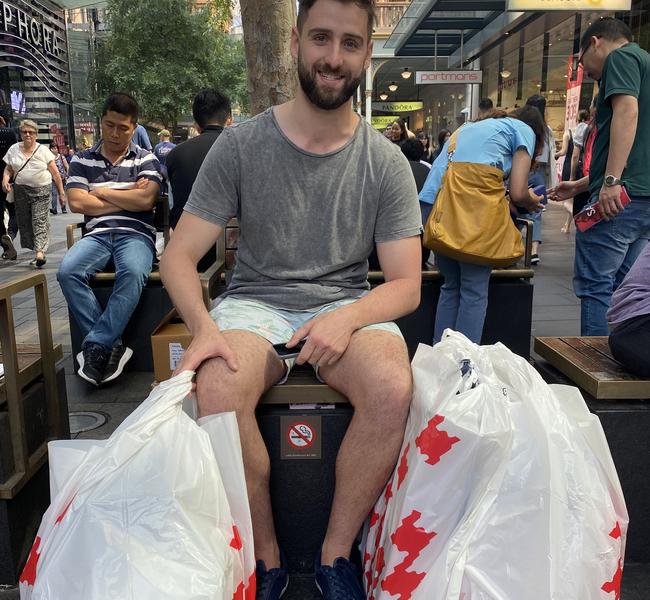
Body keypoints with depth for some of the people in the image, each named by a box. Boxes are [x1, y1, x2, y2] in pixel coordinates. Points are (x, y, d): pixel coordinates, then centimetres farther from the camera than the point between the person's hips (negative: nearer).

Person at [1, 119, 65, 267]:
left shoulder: (43, 150, 0)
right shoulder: (14, 149, 8)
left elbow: (55, 173, 0)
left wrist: (61, 192, -3)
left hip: (42, 190, -4)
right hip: (20, 191, 4)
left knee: (39, 220, -13)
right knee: (24, 221, 4)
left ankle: (40, 252, -22)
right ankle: (36, 248, 12)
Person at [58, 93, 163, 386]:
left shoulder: (146, 159, 12)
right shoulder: (82, 160, 17)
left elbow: (145, 200, -5)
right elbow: (76, 203, 2)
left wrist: (103, 192, 4)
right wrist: (127, 198, 2)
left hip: (136, 233, -2)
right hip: (97, 234, 2)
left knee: (132, 273, -37)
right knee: (67, 272, -30)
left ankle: (95, 347, -25)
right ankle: (112, 345, -22)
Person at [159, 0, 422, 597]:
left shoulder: (386, 162, 0)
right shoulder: (240, 145, -2)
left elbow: (406, 284, -3)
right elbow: (179, 256, -4)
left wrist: (347, 318, -24)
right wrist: (204, 326, -24)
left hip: (348, 306, 1)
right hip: (255, 302, 0)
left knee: (393, 389, -30)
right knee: (216, 390, -31)